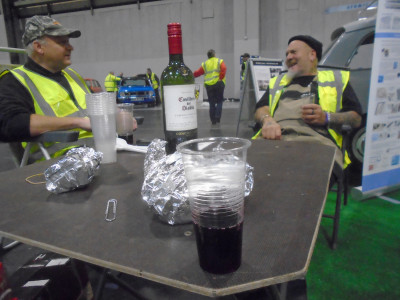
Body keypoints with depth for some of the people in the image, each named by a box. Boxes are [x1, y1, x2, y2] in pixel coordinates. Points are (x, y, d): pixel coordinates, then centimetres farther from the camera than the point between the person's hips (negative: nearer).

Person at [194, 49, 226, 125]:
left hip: (208, 85, 2)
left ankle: (213, 120, 8)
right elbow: (223, 69, -12)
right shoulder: (220, 61, 6)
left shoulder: (205, 64, 11)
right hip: (218, 84, -2)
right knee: (219, 101, 6)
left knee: (212, 103, 8)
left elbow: (198, 72, 8)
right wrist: (220, 78, -7)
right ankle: (217, 117, -8)